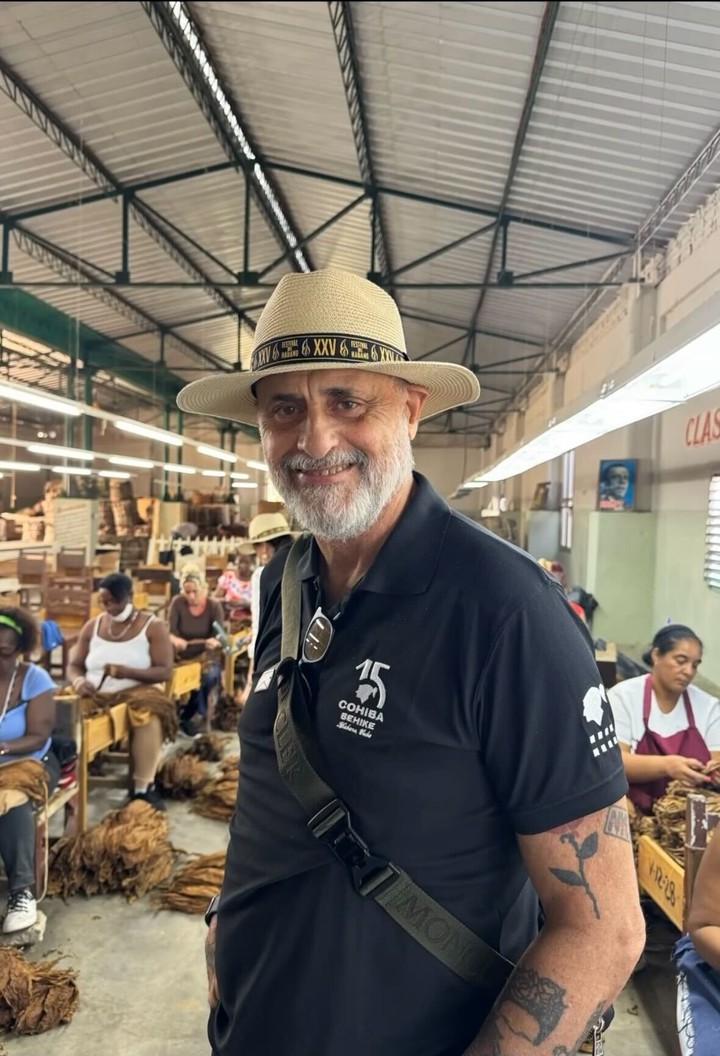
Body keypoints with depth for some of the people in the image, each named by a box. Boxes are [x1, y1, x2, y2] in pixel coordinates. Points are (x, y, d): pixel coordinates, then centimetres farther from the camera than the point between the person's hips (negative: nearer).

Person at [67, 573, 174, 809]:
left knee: (149, 716, -36)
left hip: (136, 693, -3)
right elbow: (74, 665, 13)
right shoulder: (92, 626, 13)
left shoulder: (153, 627, 0)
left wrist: (127, 672, -22)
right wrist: (78, 681, -12)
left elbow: (165, 671, -6)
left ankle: (143, 787, -25)